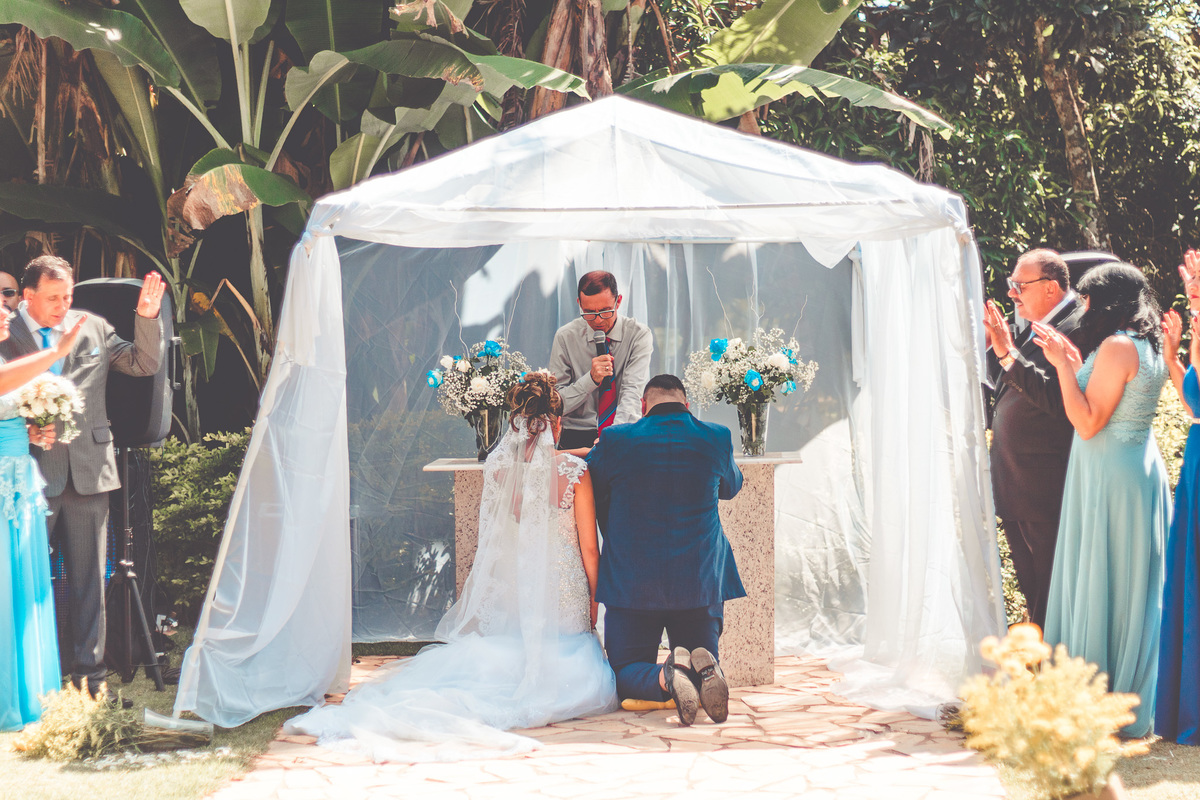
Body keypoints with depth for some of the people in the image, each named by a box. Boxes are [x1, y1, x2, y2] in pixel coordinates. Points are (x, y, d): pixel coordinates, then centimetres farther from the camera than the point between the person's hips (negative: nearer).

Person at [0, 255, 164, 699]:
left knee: (89, 578, 9)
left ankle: (89, 671, 18)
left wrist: (147, 317, -1)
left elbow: (145, 363, 13)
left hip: (88, 469, 3)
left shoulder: (93, 328, 9)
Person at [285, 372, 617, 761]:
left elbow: (489, 541, 9)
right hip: (564, 599, -3)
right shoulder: (574, 470, -9)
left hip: (509, 597, 3)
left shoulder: (497, 466, -1)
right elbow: (589, 547, -3)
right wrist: (593, 600, 9)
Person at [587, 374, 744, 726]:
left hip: (633, 583, -1)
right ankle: (705, 669, -22)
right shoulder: (717, 438, -2)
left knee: (625, 673, 12)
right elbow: (730, 486, 18)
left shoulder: (616, 440, -8)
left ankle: (665, 677, -24)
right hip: (699, 583, 1)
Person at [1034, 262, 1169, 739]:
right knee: (1134, 590, 12)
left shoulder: (1117, 347, -17)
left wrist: (1063, 365, -16)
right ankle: (1134, 705, 18)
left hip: (1111, 479, -9)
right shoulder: (1148, 347, 11)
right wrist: (1074, 362, 15)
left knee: (1101, 588, -2)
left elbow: (1088, 423, -19)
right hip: (1139, 470, 10)